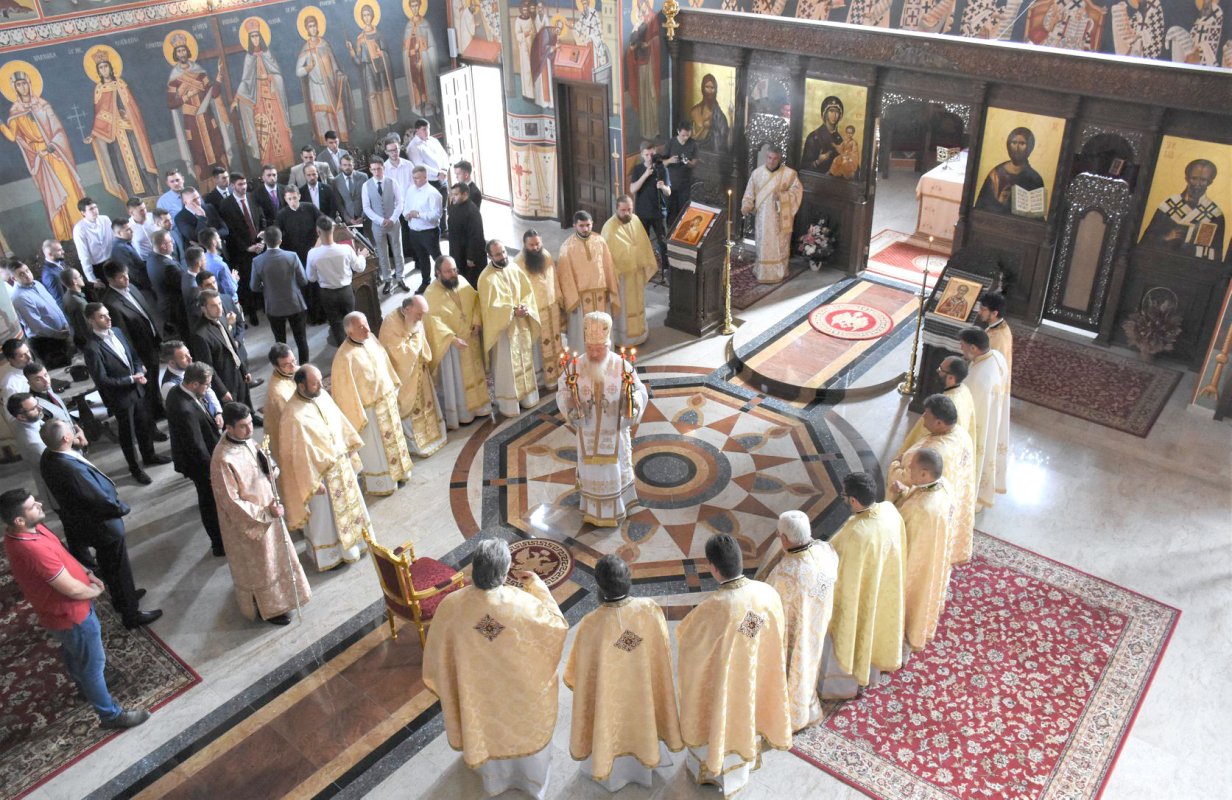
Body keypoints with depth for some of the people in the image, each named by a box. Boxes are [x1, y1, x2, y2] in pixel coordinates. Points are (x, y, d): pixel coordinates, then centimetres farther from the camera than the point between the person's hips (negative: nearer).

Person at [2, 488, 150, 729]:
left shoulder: (21, 531, -10)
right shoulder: (34, 550, -40)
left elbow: (60, 554, 8)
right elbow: (73, 590, -31)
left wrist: (86, 573, -1)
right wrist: (96, 590, -10)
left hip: (61, 609, 9)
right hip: (70, 615, -9)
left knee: (74, 654, 32)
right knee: (93, 663, 11)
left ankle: (87, 688, 58)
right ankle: (110, 714, 29)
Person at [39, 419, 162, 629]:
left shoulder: (47, 457, -13)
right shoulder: (72, 470, -41)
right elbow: (104, 502, -30)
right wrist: (123, 508, -12)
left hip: (77, 522, 9)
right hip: (102, 526, -8)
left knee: (108, 567, 31)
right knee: (120, 570, 14)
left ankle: (121, 597, 53)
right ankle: (131, 615, 32)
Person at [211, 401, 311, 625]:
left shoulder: (245, 440, -7)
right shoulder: (223, 459, -32)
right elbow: (232, 502, -27)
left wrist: (271, 469, -9)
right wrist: (266, 513, -24)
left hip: (265, 510, 8)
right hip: (247, 521, -8)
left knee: (274, 555, 27)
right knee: (258, 566, 14)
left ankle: (275, 596, 50)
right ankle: (267, 608, 36)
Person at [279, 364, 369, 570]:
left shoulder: (321, 395, -7)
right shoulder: (293, 416, -29)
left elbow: (339, 421, 9)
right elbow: (300, 454, -24)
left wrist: (349, 446, 14)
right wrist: (315, 482, -19)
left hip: (340, 463, 8)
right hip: (320, 472, -8)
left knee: (348, 503, 25)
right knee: (324, 516, 12)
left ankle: (352, 543, 47)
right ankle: (328, 557, 33)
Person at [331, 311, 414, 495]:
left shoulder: (371, 339, -6)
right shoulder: (344, 357, -28)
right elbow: (346, 390, -21)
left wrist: (393, 387, 15)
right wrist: (357, 417, -16)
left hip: (387, 398, 7)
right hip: (370, 408, -7)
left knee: (393, 436, 23)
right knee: (375, 447, 11)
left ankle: (397, 472, 44)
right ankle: (380, 484, 31)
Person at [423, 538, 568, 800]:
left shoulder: (451, 606, -28)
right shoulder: (523, 602, -32)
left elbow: (437, 653, -13)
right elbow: (558, 626, -14)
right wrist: (536, 585, -9)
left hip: (478, 689, 2)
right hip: (521, 687, -1)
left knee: (486, 728, 31)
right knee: (525, 727, 29)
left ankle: (494, 777, 59)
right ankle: (533, 777, 55)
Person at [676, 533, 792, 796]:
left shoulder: (711, 609, -38)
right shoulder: (768, 592, -25)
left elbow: (685, 637, -18)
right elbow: (778, 636, -6)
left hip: (720, 682, -4)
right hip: (755, 675, 4)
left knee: (718, 718, 26)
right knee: (745, 712, 32)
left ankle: (712, 767, 52)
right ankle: (743, 761, 59)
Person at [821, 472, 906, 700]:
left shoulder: (856, 533, -41)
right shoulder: (890, 510, -19)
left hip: (857, 593, -7)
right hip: (883, 589, 7)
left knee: (846, 636, 19)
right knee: (873, 628, 32)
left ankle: (841, 685, 41)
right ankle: (871, 671, 57)